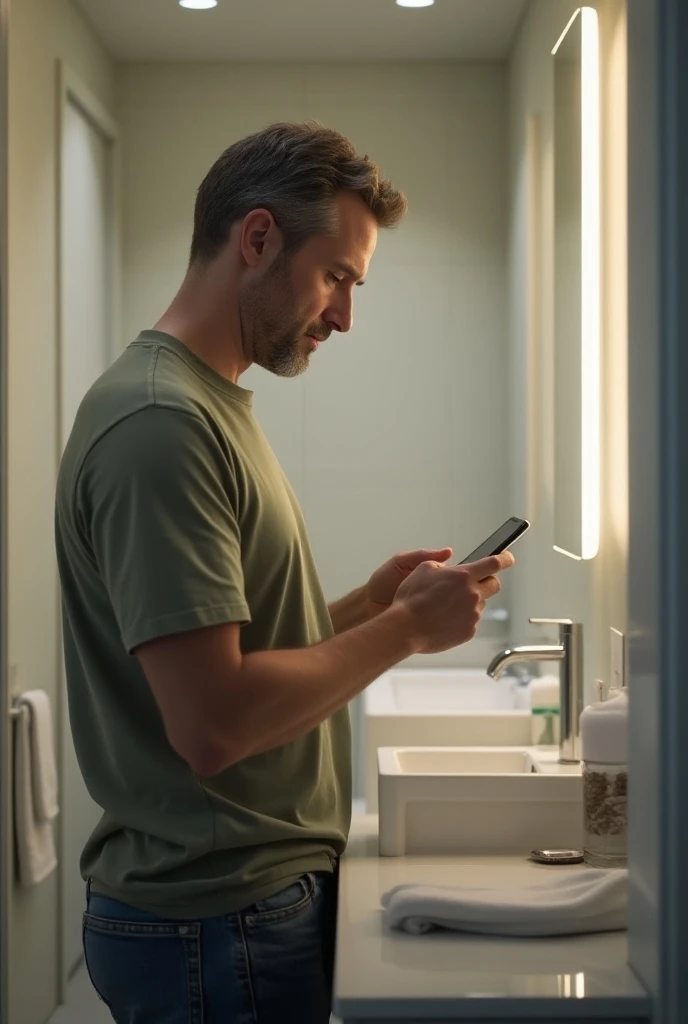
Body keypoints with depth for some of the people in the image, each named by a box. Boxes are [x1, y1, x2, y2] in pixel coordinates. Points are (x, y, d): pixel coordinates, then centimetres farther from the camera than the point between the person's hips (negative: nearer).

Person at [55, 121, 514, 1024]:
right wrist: (405, 628, -16)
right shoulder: (159, 422, -19)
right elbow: (213, 723, -26)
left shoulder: (211, 404, 12)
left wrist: (369, 605, 1)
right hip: (221, 925, -9)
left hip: (261, 891, 9)